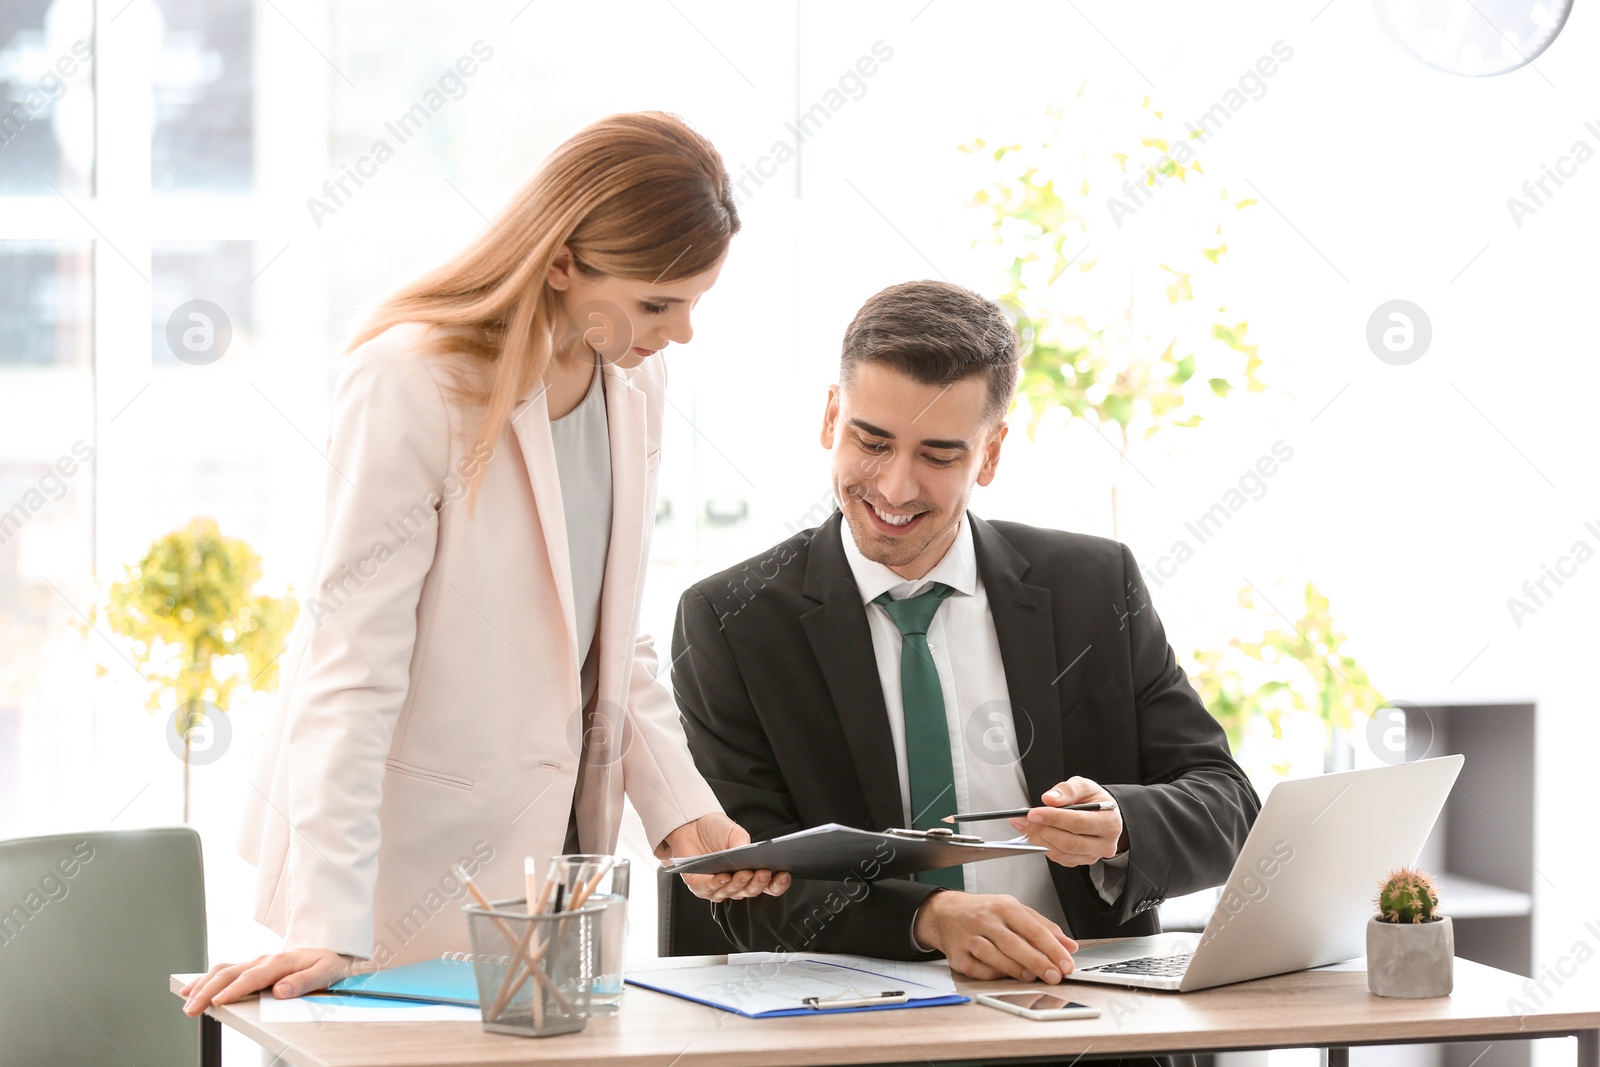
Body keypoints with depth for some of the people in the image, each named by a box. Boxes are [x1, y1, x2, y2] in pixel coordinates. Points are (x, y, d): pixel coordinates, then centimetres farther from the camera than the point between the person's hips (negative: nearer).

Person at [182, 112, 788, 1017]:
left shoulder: (634, 377, 4)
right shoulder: (413, 382, -19)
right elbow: (352, 665, -22)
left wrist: (680, 807, -3)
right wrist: (329, 930, -28)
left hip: (555, 840, 7)